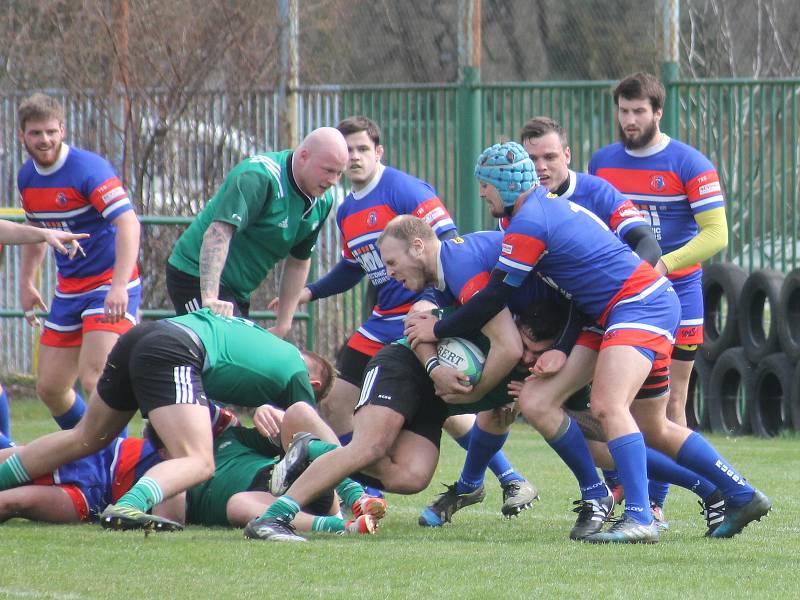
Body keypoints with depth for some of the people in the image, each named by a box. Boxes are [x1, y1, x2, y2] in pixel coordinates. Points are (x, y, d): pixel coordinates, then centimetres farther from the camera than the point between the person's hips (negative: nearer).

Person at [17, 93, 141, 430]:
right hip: (69, 290, 8)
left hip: (110, 286, -8)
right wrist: (26, 282, 20)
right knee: (49, 388, 8)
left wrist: (119, 286, -36)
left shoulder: (88, 169, -19)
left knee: (93, 381, -22)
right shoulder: (27, 178, 5)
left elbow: (128, 223, -27)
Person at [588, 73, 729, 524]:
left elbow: (716, 234, -12)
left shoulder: (690, 164, -8)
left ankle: (655, 501, 1)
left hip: (675, 295, -4)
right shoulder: (602, 162, 6)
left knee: (670, 403, -2)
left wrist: (662, 265, -20)